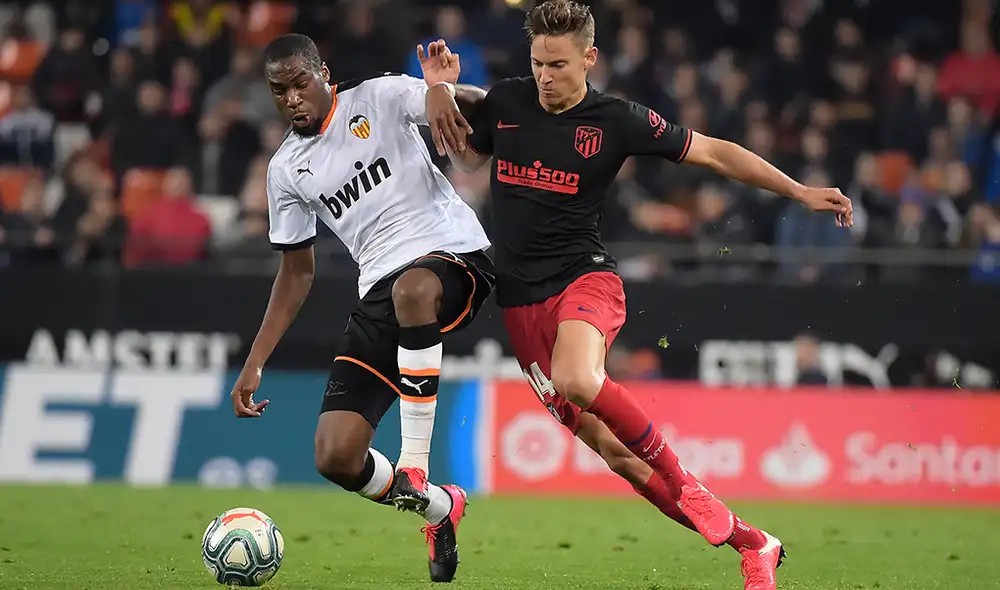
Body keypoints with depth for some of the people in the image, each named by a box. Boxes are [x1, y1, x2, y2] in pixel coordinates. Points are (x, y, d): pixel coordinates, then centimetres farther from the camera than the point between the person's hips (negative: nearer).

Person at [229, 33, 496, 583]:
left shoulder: (380, 98, 2)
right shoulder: (286, 168, 15)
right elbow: (297, 271, 22)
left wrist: (444, 90, -38)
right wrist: (254, 365, 17)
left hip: (454, 254, -5)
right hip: (379, 292, 5)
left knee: (411, 288, -45)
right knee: (336, 459, -9)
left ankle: (414, 465, -34)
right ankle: (441, 507, 21)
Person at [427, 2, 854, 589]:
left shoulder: (618, 120, -5)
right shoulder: (505, 101, 5)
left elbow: (715, 152, 1)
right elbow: (465, 156, 23)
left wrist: (801, 192, -2)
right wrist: (439, 88, 5)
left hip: (584, 276, -4)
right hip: (521, 298, 4)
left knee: (576, 380, -38)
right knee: (609, 445, -3)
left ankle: (682, 481, -17)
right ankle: (749, 542, 5)